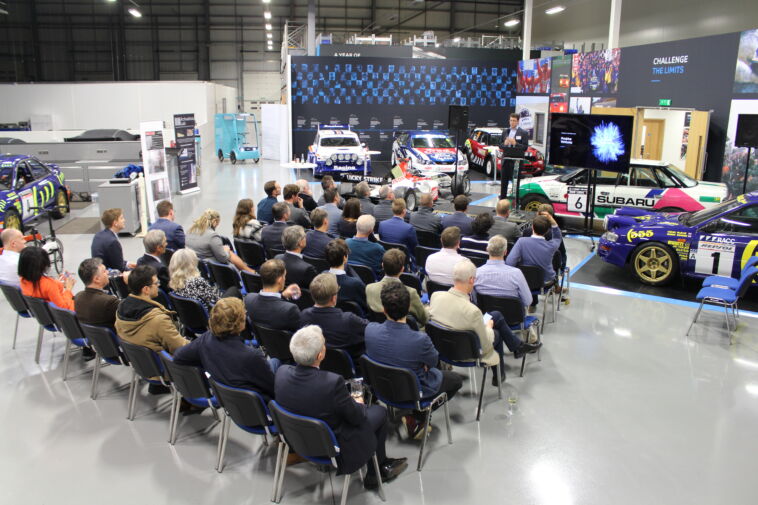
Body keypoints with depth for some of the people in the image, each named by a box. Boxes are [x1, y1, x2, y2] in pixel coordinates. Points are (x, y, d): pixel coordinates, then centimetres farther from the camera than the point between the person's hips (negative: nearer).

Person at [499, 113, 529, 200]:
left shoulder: (523, 133, 0)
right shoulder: (505, 131, 15)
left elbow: (525, 147, -6)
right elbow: (500, 146, 13)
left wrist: (515, 143, -20)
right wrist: (504, 143, -9)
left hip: (516, 161, -5)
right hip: (505, 160, 5)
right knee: (503, 182, 9)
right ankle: (502, 199, 17)